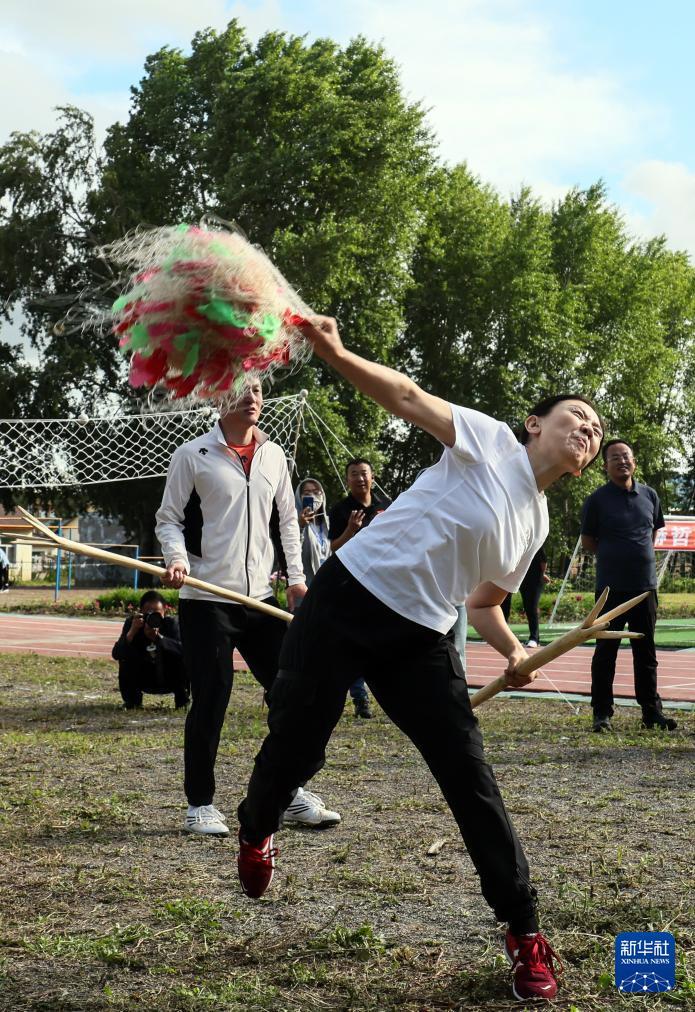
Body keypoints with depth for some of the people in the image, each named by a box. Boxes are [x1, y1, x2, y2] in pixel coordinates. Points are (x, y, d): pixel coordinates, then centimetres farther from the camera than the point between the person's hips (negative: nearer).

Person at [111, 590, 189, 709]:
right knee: (126, 656, -24)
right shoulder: (132, 622, -15)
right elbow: (116, 654, -25)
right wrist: (132, 632, -41)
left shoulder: (171, 622, -17)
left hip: (168, 680, -1)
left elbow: (183, 649, -34)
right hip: (143, 680, 1)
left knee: (183, 658, -27)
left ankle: (182, 700, -3)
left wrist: (158, 637, -47)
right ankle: (132, 700, -3)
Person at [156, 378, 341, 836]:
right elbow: (169, 518, 0)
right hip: (206, 598, -5)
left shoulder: (273, 455, 11)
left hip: (261, 596, 5)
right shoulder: (193, 455, -3)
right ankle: (200, 804, 12)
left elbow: (288, 519, 18)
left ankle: (291, 794, 20)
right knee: (211, 699, -3)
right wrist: (177, 559, -19)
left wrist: (296, 578, 11)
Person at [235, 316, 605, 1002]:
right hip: (346, 598, -5)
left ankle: (524, 933, 7)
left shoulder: (536, 525, 16)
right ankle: (254, 834, 34)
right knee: (294, 750, -2)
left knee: (470, 777, -4)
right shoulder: (490, 441, -2)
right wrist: (333, 353, -32)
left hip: (420, 639, 5)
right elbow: (406, 397, -15)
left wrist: (513, 652, 4)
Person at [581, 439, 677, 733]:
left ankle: (651, 711, 19)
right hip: (611, 587, -4)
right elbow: (587, 542, 1)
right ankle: (602, 713, 9)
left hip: (645, 584, 4)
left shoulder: (649, 495, 8)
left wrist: (640, 555, 12)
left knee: (646, 651, 11)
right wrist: (615, 555, 1)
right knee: (606, 650, 1)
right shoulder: (597, 500, -5)